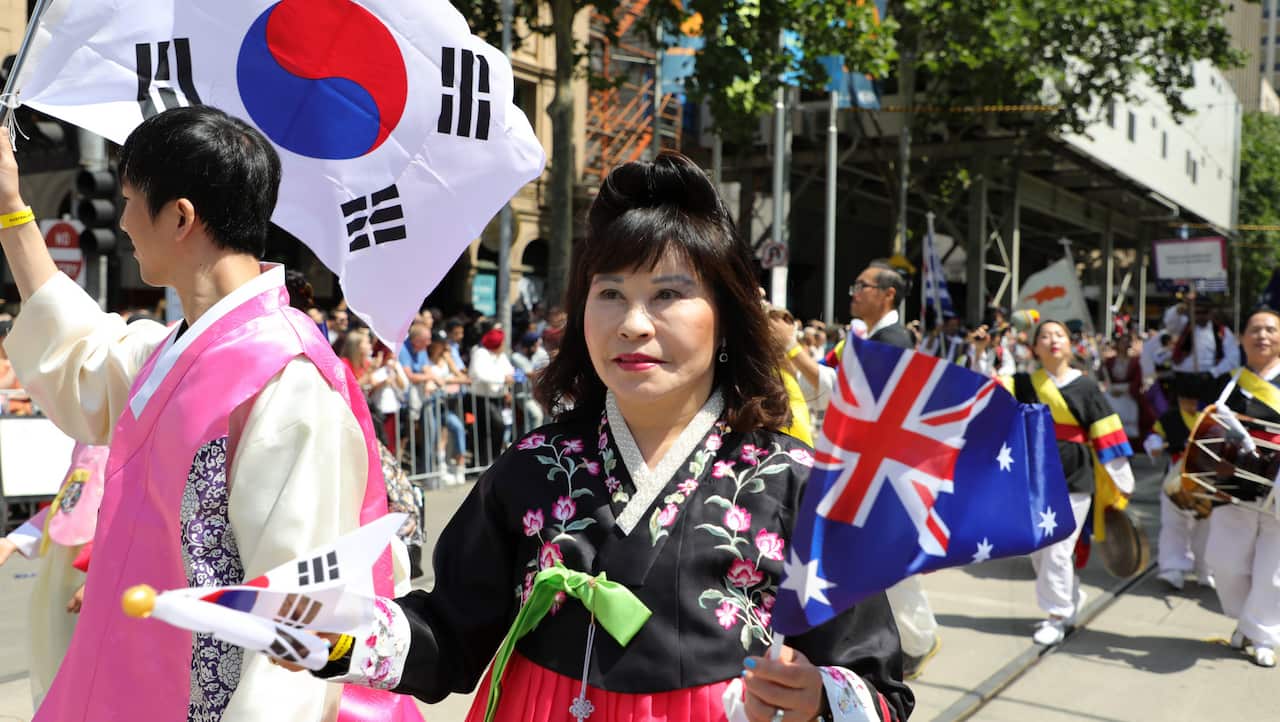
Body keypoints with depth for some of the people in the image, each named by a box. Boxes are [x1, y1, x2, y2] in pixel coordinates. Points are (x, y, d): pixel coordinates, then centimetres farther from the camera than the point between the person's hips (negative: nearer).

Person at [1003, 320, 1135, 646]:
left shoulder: (1086, 387, -2)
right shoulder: (1024, 384, 5)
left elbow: (1107, 435, -1)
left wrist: (1122, 482, -1)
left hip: (1073, 480, -4)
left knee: (1058, 550, -6)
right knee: (1038, 550, 12)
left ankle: (1057, 617, 8)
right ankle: (1071, 600, 34)